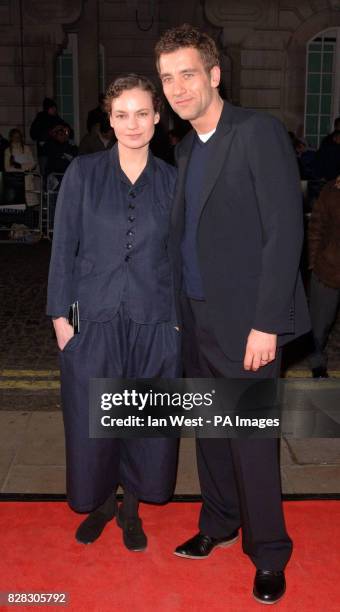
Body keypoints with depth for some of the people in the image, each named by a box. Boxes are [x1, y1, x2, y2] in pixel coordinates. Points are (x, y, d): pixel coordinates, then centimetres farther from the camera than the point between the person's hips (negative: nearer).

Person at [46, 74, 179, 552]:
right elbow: (64, 247, 0)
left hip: (154, 323, 1)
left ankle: (130, 507, 32)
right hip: (94, 320, -1)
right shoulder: (83, 173, -1)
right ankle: (100, 502, 34)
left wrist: (181, 317, 3)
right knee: (92, 420, 8)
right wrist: (60, 314, -4)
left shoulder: (171, 181, 3)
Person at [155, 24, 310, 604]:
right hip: (196, 318, 7)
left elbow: (285, 231, -15)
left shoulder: (259, 132, -10)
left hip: (244, 320, -7)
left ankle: (268, 553, 22)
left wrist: (266, 323, -17)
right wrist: (178, 311, 10)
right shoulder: (185, 148, 13)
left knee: (252, 440, 2)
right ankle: (219, 524, 36)